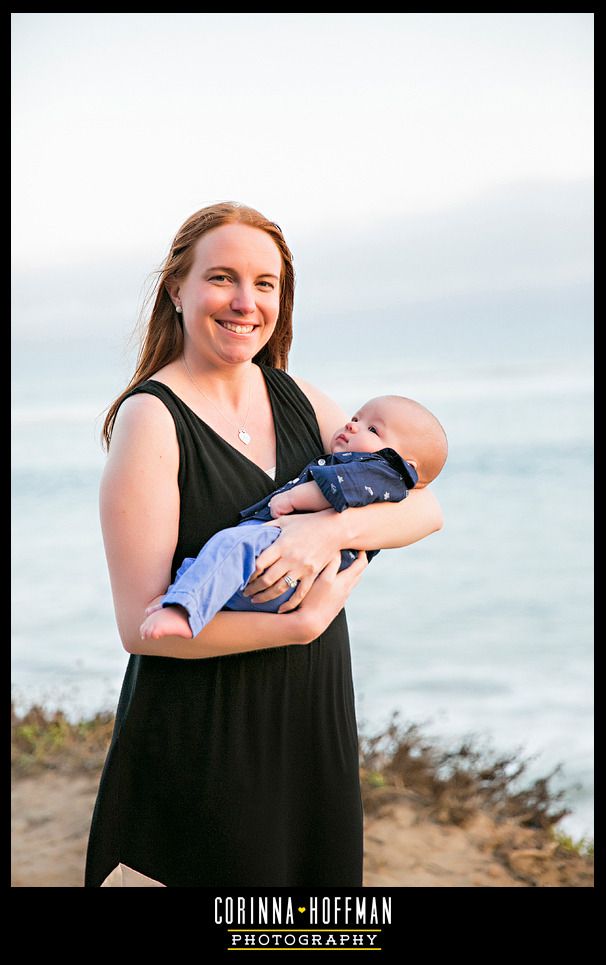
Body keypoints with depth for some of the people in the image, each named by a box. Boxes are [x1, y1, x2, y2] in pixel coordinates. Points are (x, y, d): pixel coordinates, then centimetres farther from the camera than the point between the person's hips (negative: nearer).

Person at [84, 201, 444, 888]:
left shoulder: (293, 396, 5)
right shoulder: (151, 418, -14)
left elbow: (423, 506, -2)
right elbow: (142, 625, -19)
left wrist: (331, 529, -22)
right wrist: (303, 623, -23)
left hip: (314, 726, 6)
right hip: (203, 742, -6)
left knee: (320, 876, 17)